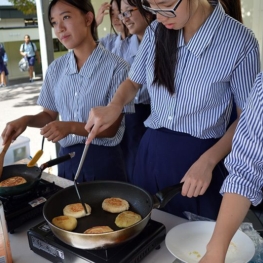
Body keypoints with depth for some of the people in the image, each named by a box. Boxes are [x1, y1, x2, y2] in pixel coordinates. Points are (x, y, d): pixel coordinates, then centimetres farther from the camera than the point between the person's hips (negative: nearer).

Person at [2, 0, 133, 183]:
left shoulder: (116, 67, -14)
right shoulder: (56, 69, 2)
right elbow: (50, 114, 12)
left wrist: (71, 127, -26)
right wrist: (27, 120, -7)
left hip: (103, 159, -4)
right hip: (67, 159, 5)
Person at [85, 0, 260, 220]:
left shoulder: (239, 41, -17)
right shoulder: (155, 31, -3)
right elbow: (134, 81, 11)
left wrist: (207, 162, -19)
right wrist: (114, 106, -10)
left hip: (201, 156, -3)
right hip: (153, 150, 4)